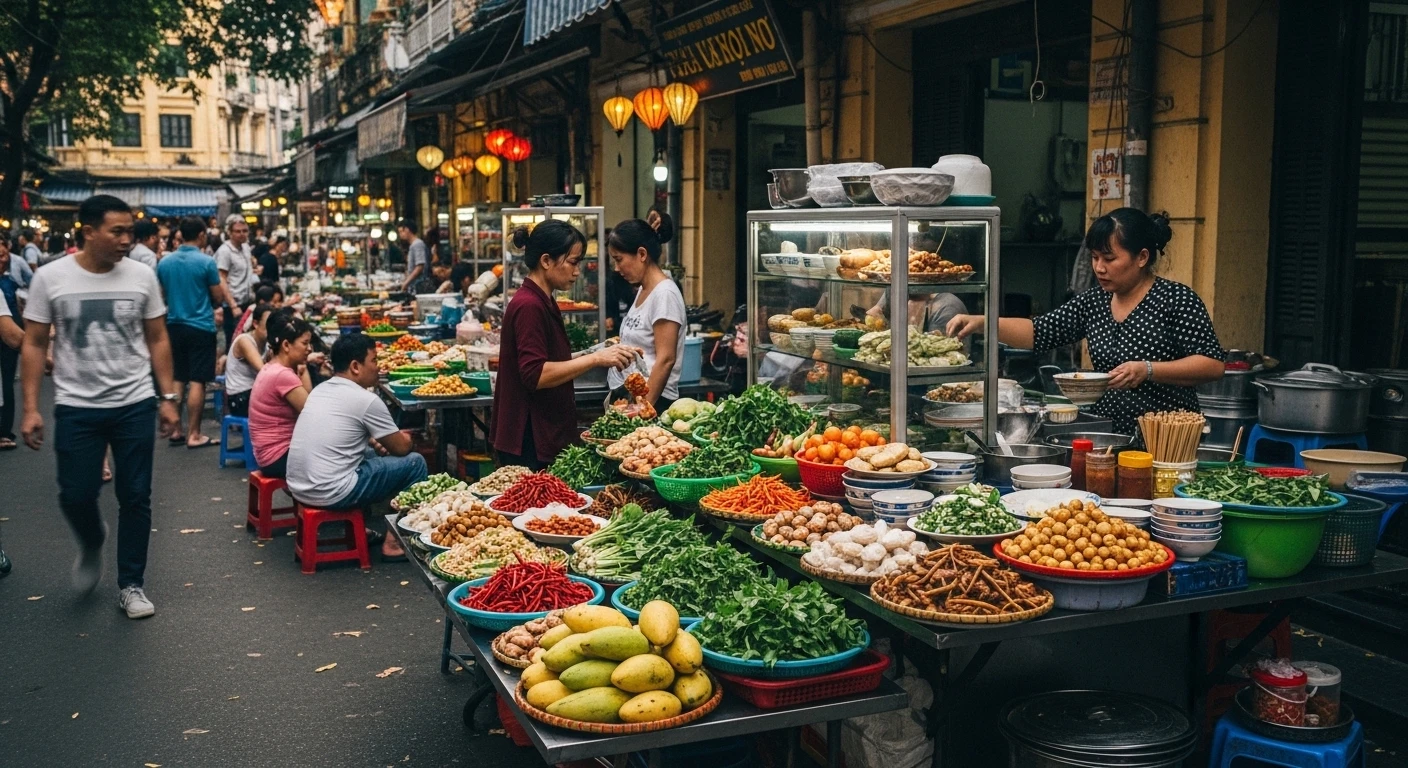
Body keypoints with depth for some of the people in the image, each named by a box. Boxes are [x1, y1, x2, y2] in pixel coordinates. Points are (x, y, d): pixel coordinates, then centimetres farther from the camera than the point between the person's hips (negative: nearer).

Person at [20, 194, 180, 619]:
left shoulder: (142, 276, -3)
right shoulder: (50, 277, -6)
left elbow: (158, 340, 6)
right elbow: (33, 346, -1)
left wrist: (168, 398, 2)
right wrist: (30, 408, -6)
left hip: (135, 405, 1)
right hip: (76, 408, -1)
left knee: (135, 497, 5)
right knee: (75, 496, 1)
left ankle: (130, 585, 19)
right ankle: (92, 544, 35)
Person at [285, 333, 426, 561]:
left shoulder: (320, 389, 12)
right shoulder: (366, 400, -12)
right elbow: (401, 448, -1)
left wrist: (372, 441, 18)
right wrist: (404, 438, 21)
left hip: (298, 486, 9)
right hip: (330, 494, -9)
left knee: (370, 452, 30)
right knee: (415, 463, 2)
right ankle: (393, 543, 5)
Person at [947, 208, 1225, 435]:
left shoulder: (1176, 299, -7)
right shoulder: (1094, 302, 10)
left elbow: (1213, 365, -10)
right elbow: (1038, 333, 7)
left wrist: (1147, 370, -22)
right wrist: (981, 322, -7)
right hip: (1106, 437, 5)